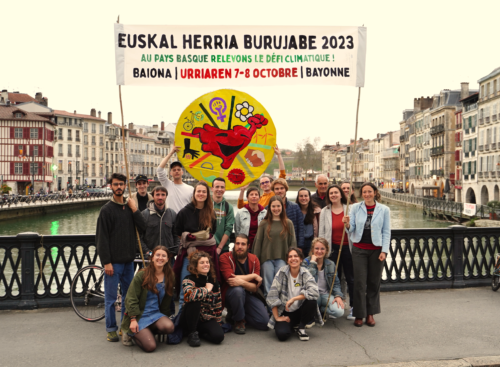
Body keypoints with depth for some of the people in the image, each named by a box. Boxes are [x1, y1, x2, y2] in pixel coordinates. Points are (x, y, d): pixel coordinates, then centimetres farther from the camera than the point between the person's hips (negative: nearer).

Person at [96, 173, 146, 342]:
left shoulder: (130, 206, 10)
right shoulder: (106, 209, -6)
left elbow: (143, 227, 3)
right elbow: (101, 238, -9)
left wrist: (135, 210, -8)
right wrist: (106, 262, -14)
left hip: (128, 259, 5)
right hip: (113, 261, -5)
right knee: (111, 297, 2)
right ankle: (111, 329, 13)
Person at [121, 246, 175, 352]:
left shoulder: (169, 277, 6)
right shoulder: (141, 275, -7)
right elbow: (131, 299, -8)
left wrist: (166, 317, 10)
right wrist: (133, 319, -14)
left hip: (156, 313, 4)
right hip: (140, 315, -4)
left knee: (169, 327, -30)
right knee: (150, 346, -21)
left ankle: (146, 331, 2)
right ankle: (130, 332, 10)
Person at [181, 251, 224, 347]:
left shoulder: (213, 281, 6)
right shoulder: (189, 279, -11)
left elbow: (218, 304, 14)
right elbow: (189, 294, -36)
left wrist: (218, 322, 11)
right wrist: (206, 289, -21)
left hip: (207, 319, 4)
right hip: (191, 319, -3)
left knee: (218, 336, -26)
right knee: (194, 301, -34)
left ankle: (200, 332, 7)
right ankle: (192, 334, -17)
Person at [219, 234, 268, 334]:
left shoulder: (254, 259, -2)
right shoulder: (225, 257, -9)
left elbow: (255, 288, -10)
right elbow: (230, 278, -25)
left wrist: (242, 282, -32)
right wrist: (253, 276, -18)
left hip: (249, 295, 3)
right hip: (230, 294, -3)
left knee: (265, 323, -13)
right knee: (238, 290, -39)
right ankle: (239, 320, -11)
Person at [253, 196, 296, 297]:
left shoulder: (288, 223, 6)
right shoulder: (264, 223, 6)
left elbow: (293, 242, 7)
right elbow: (258, 242, 6)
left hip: (282, 259, 0)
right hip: (266, 259, 0)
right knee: (268, 286, 3)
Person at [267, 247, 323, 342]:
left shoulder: (305, 273, -7)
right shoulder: (282, 273, -9)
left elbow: (314, 292, -25)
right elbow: (272, 296, -10)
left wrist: (294, 298, -29)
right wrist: (277, 317, -12)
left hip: (300, 311, 0)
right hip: (285, 313, 0)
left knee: (311, 301, -30)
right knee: (282, 334, -28)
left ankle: (301, 327, -3)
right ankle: (291, 325, 13)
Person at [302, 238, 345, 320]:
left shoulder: (331, 264, 8)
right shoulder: (306, 262, -2)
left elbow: (336, 283, 10)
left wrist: (338, 295, -8)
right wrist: (313, 262, -19)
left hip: (326, 294, 3)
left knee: (339, 311, -26)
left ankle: (319, 309, 4)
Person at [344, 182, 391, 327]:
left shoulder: (384, 210, 3)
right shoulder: (355, 208, 4)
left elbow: (386, 232, 3)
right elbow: (352, 229, 2)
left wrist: (384, 251, -6)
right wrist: (348, 224, -21)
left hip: (376, 250, 0)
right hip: (359, 249, 0)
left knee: (374, 282, 7)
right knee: (359, 283, 0)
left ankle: (370, 314, 20)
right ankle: (359, 315, 10)